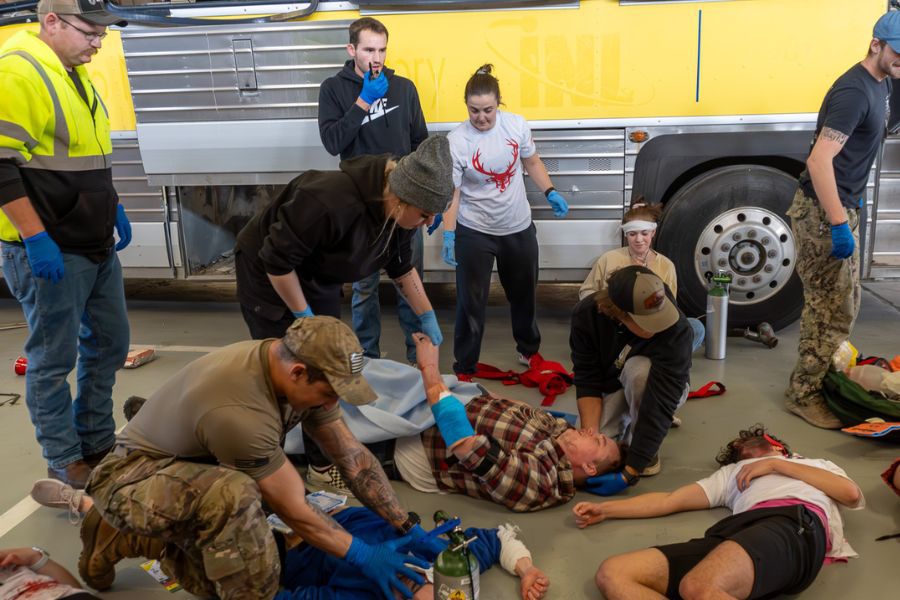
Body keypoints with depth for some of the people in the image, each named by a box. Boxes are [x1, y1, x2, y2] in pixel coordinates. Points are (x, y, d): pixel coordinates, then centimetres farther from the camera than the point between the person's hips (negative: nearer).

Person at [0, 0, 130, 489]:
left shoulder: (74, 74, 14)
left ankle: (96, 444, 31)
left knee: (109, 344, 16)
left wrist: (112, 205, 19)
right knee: (54, 359, 3)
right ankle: (64, 463, 18)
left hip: (97, 245, 9)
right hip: (49, 251, -9)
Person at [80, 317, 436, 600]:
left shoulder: (299, 370, -13)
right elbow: (293, 511, -26)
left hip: (196, 472, 9)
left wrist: (408, 527, -7)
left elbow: (353, 457, -6)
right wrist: (363, 556, -17)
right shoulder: (239, 412, -37)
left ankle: (125, 537, 16)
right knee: (233, 493, -38)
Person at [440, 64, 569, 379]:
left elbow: (532, 162, 9)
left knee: (524, 293, 21)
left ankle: (529, 351, 45)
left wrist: (551, 193, 0)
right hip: (475, 233, -4)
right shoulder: (456, 140, -17)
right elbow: (451, 193, -15)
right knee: (471, 302, 2)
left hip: (519, 228, 4)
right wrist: (448, 235, -21)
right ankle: (464, 368, 17)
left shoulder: (516, 125, -8)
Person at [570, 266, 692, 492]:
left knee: (638, 369, -37)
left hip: (656, 388, -2)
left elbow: (660, 404, -38)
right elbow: (587, 381, -20)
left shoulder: (676, 330, -37)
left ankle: (646, 449, -12)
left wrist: (628, 474, -41)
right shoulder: (586, 314, -27)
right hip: (611, 387, 2)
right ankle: (625, 420, 11)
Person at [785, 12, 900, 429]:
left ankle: (821, 374, 33)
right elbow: (819, 161, -28)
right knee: (832, 311, -3)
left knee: (843, 306, 19)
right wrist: (839, 225, -29)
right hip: (822, 213, -10)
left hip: (842, 207, 10)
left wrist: (855, 197, 23)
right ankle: (802, 394, 10)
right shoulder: (854, 91, -21)